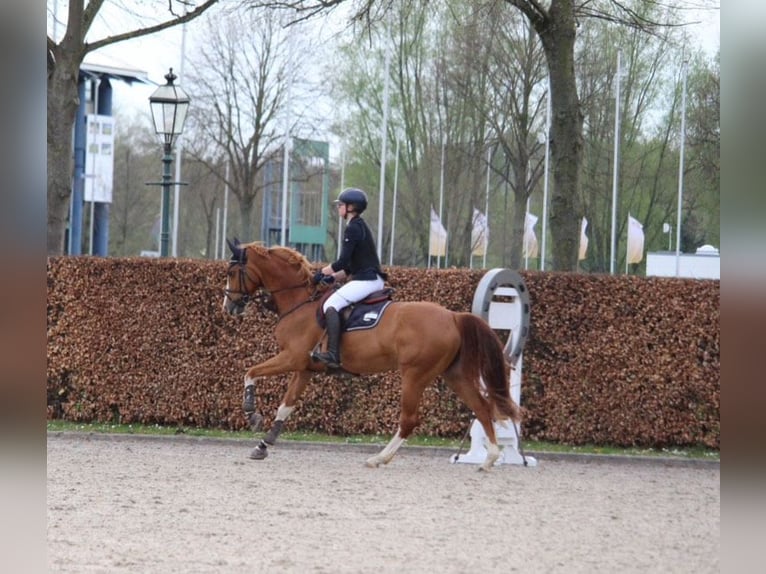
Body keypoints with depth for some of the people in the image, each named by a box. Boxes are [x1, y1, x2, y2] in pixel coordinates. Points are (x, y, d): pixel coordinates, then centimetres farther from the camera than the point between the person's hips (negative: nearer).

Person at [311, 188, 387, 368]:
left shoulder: (353, 228, -11)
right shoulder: (360, 226, 20)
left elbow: (343, 262, -16)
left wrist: (322, 272, -3)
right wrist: (333, 277, 13)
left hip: (365, 280, -11)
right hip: (373, 279, 11)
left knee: (331, 305, -20)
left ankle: (333, 354, -32)